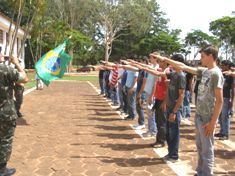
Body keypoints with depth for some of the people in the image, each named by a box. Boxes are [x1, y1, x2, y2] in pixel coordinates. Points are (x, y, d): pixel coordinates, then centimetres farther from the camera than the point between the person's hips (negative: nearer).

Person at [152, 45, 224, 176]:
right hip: (199, 116, 8)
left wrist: (213, 122, -19)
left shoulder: (216, 74, -16)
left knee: (207, 150, 4)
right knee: (200, 147, 18)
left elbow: (219, 101, -18)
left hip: (207, 119, -8)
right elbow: (184, 67, 14)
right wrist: (165, 59, 13)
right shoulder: (204, 71, 8)